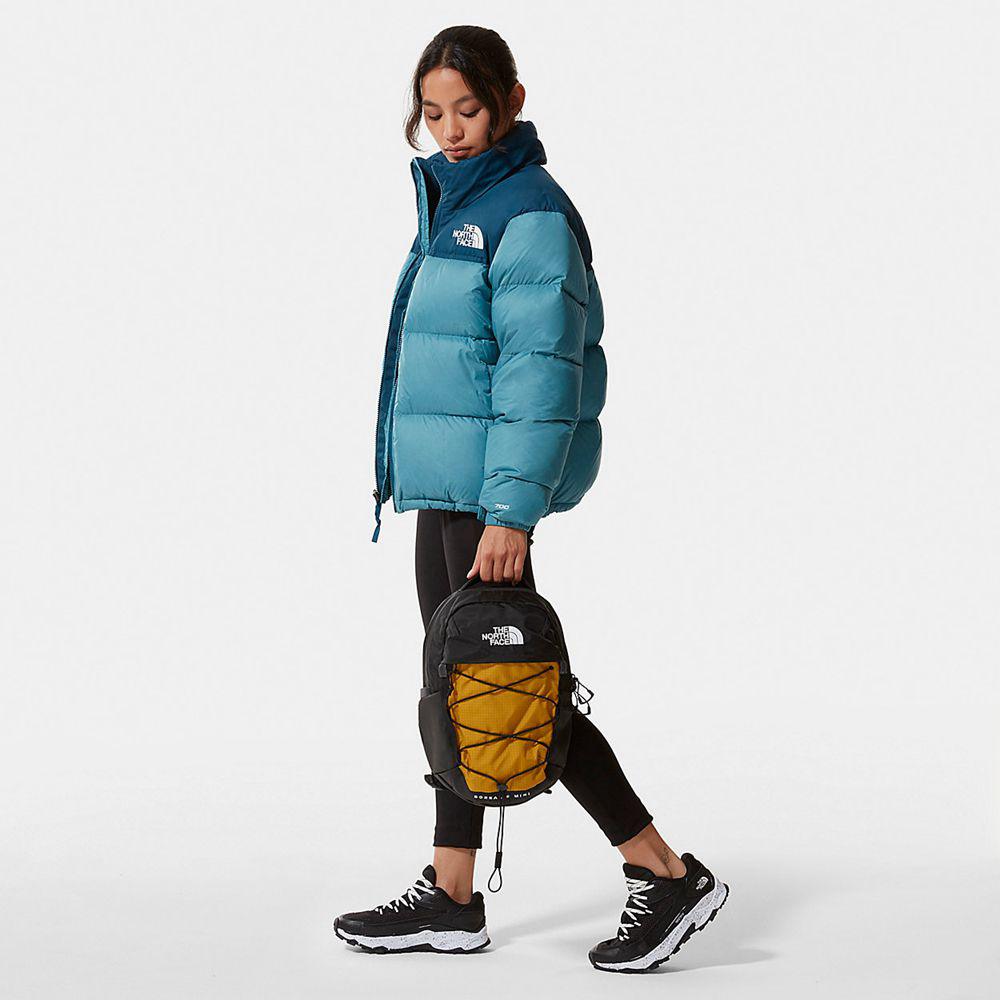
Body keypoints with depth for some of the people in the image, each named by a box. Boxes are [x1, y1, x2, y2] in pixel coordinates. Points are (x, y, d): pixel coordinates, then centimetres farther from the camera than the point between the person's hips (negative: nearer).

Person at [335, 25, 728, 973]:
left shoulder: (530, 215, -14)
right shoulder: (451, 200, 15)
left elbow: (541, 372, -20)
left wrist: (510, 510, -25)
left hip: (490, 482, -10)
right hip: (445, 477, 10)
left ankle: (669, 877, -1)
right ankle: (449, 896, 20)